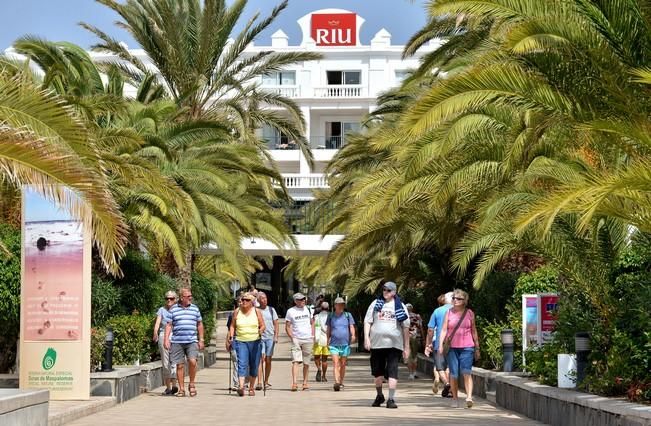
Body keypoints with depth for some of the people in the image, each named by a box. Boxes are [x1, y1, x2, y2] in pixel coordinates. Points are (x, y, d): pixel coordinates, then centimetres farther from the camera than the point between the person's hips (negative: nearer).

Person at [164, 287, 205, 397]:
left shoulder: (195, 308, 11)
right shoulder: (173, 309, 6)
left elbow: (200, 324, 17)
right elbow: (169, 325, 7)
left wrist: (201, 340, 12)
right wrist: (166, 339, -2)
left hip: (192, 341, 0)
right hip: (177, 342, 0)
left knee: (192, 361, -17)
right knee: (179, 365, 2)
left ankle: (191, 384, 3)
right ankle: (181, 389, 10)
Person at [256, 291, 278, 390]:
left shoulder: (271, 310, 9)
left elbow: (276, 324, 9)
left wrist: (276, 336, -2)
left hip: (270, 337, 2)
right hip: (259, 337, -2)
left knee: (268, 360, 5)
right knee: (261, 358, -15)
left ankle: (266, 382, 16)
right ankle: (259, 382, -20)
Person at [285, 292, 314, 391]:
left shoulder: (308, 309, 10)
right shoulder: (290, 311, 0)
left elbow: (312, 323, 19)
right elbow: (287, 327, 3)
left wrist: (313, 335, 7)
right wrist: (292, 338, -8)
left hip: (308, 339, 3)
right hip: (296, 339, -3)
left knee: (306, 363, 7)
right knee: (295, 361, -14)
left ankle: (305, 383, 15)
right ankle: (294, 383, -21)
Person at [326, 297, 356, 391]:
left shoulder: (348, 315, 7)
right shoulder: (331, 316, 8)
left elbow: (351, 326, 2)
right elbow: (328, 329, 15)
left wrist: (353, 335, -17)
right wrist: (328, 341, 13)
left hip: (345, 343, 1)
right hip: (334, 344, -1)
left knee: (343, 364, 7)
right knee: (336, 363, -12)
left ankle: (341, 382, 19)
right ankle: (336, 382, -23)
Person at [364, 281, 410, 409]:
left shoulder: (399, 306, 6)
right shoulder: (376, 303, 9)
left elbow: (405, 326, 7)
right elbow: (367, 321, 9)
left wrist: (406, 346, 4)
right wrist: (366, 338, -5)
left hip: (394, 344, -2)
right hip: (377, 343, 2)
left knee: (392, 372, -9)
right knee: (378, 371, 11)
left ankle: (391, 399, -8)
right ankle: (379, 395, 29)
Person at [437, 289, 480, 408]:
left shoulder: (469, 313, 8)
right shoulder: (449, 312, 8)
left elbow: (473, 331, 14)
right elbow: (444, 329, 4)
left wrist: (477, 348, 15)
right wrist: (441, 344, -8)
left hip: (467, 347, -1)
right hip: (452, 347, 1)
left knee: (466, 372, -13)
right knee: (453, 374, 2)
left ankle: (469, 397, -21)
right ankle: (455, 398, 15)